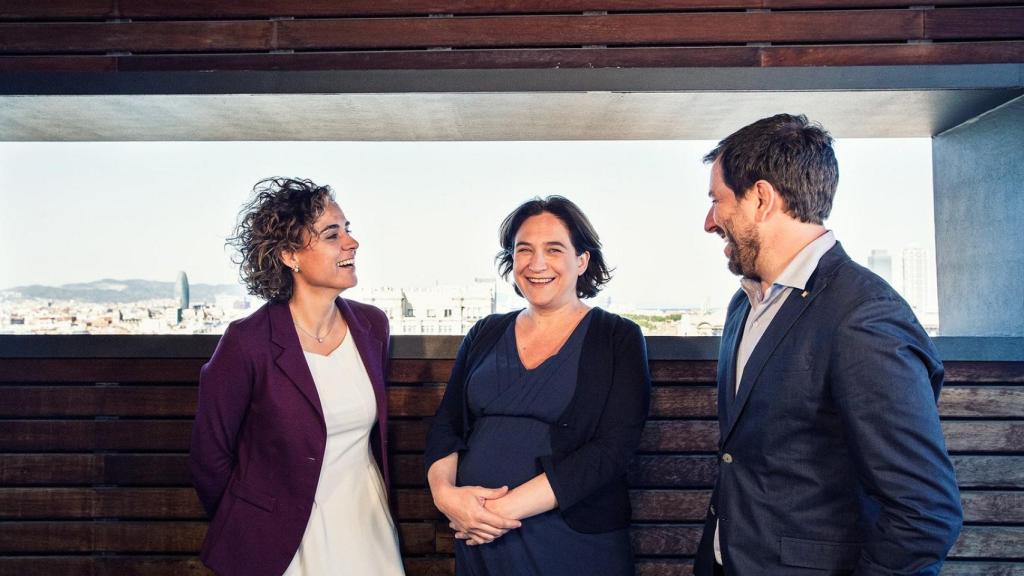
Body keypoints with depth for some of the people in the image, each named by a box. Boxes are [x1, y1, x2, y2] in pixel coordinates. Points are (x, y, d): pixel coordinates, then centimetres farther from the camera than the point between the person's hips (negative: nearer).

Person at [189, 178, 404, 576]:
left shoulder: (372, 326, -5)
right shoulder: (248, 343, -20)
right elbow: (209, 457, -9)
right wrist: (251, 529, 4)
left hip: (369, 524, 4)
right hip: (287, 542, -4)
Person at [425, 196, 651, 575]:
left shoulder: (620, 339, -5)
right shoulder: (485, 334, 7)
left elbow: (612, 448, -15)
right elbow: (446, 426, 6)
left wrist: (508, 506, -19)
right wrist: (444, 493, -14)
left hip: (576, 544, -3)